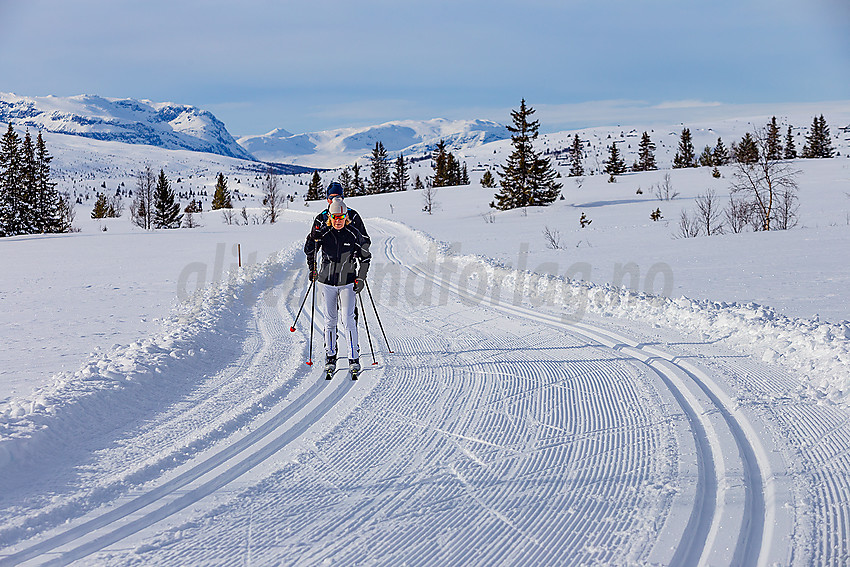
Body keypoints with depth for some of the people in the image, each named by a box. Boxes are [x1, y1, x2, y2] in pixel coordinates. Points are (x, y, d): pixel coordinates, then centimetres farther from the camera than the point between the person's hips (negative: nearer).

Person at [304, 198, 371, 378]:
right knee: (330, 320, 7)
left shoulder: (354, 234, -5)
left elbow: (365, 256, 3)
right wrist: (313, 239, -13)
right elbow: (309, 251, 5)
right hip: (327, 281, 2)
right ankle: (330, 356, 18)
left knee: (348, 320, -7)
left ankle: (354, 358, 0)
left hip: (348, 282, -1)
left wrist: (361, 278, -1)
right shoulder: (324, 233, -3)